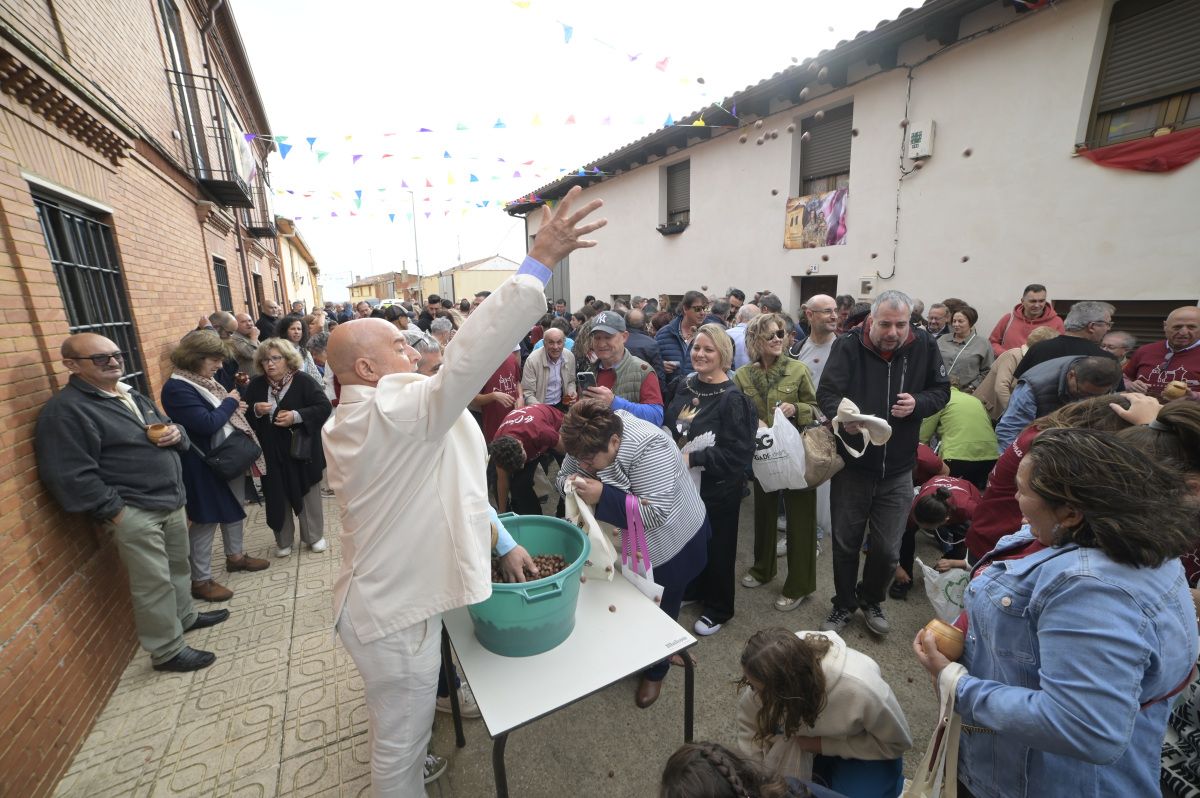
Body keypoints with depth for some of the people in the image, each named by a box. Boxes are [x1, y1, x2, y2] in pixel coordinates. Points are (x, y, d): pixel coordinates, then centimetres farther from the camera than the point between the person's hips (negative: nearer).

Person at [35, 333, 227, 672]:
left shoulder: (132, 397, 14)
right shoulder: (65, 410, -13)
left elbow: (170, 433, 22)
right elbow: (71, 475, -17)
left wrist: (177, 433, -3)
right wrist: (113, 511, -17)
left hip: (171, 501, 8)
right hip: (133, 511, -8)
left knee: (178, 566, 21)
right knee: (154, 582, 0)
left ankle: (185, 616, 41)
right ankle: (167, 651, 15)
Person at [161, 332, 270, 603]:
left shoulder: (203, 381, 6)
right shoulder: (177, 388, -21)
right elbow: (207, 423, -26)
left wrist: (235, 406, -3)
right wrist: (230, 402, -13)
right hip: (205, 465, -9)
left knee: (235, 509, 21)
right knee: (206, 520, 3)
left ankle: (235, 556, 39)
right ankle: (201, 581, 17)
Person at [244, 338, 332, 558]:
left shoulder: (303, 381, -9)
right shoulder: (255, 386, 3)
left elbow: (324, 407, -14)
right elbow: (245, 417, 6)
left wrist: (296, 416, -24)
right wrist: (256, 411, -15)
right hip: (271, 454, 3)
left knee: (309, 494, 10)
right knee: (278, 498, 11)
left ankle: (315, 536, 26)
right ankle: (283, 541, 28)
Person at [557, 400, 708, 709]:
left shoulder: (648, 448, -35)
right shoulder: (587, 443, -14)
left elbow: (656, 513, -37)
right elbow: (561, 477, -3)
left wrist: (602, 496, -41)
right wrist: (570, 483, -26)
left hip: (669, 544, -5)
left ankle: (655, 671, 39)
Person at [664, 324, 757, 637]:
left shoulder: (732, 398, -19)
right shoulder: (685, 385, 1)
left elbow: (738, 452, -23)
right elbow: (670, 425, 14)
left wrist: (693, 458, -27)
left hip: (717, 487, -6)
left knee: (716, 546, 12)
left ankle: (719, 609, 35)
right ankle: (693, 590, 48)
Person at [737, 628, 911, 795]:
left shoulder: (860, 689, -40)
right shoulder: (772, 676, -31)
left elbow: (897, 742, -20)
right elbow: (748, 723, -13)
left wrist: (824, 745, -23)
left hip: (860, 747, -2)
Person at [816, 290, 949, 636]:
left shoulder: (924, 345, -3)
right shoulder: (848, 345, -11)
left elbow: (941, 390, 7)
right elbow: (826, 392, -18)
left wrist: (918, 403, -16)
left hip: (898, 471, 2)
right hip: (851, 465, -2)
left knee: (887, 548, 11)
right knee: (845, 542, 13)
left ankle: (872, 601, 41)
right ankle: (844, 604, 37)